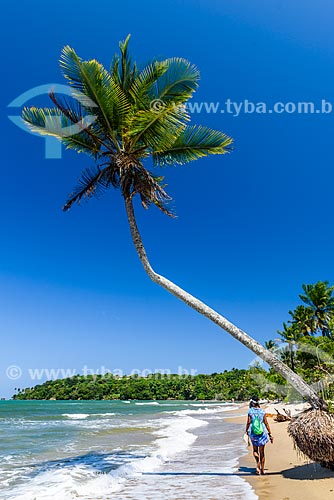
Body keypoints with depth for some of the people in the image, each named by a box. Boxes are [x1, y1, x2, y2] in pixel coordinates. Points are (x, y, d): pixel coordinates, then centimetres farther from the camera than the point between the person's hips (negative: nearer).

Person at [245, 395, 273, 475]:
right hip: (262, 432, 1)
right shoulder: (262, 411, -3)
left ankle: (258, 463, -7)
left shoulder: (250, 411, -8)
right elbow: (266, 423, -1)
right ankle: (262, 470, 16)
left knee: (255, 450, 17)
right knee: (262, 451, 13)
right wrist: (270, 434, 8)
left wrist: (246, 431, 8)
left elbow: (248, 422, -7)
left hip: (253, 432, -1)